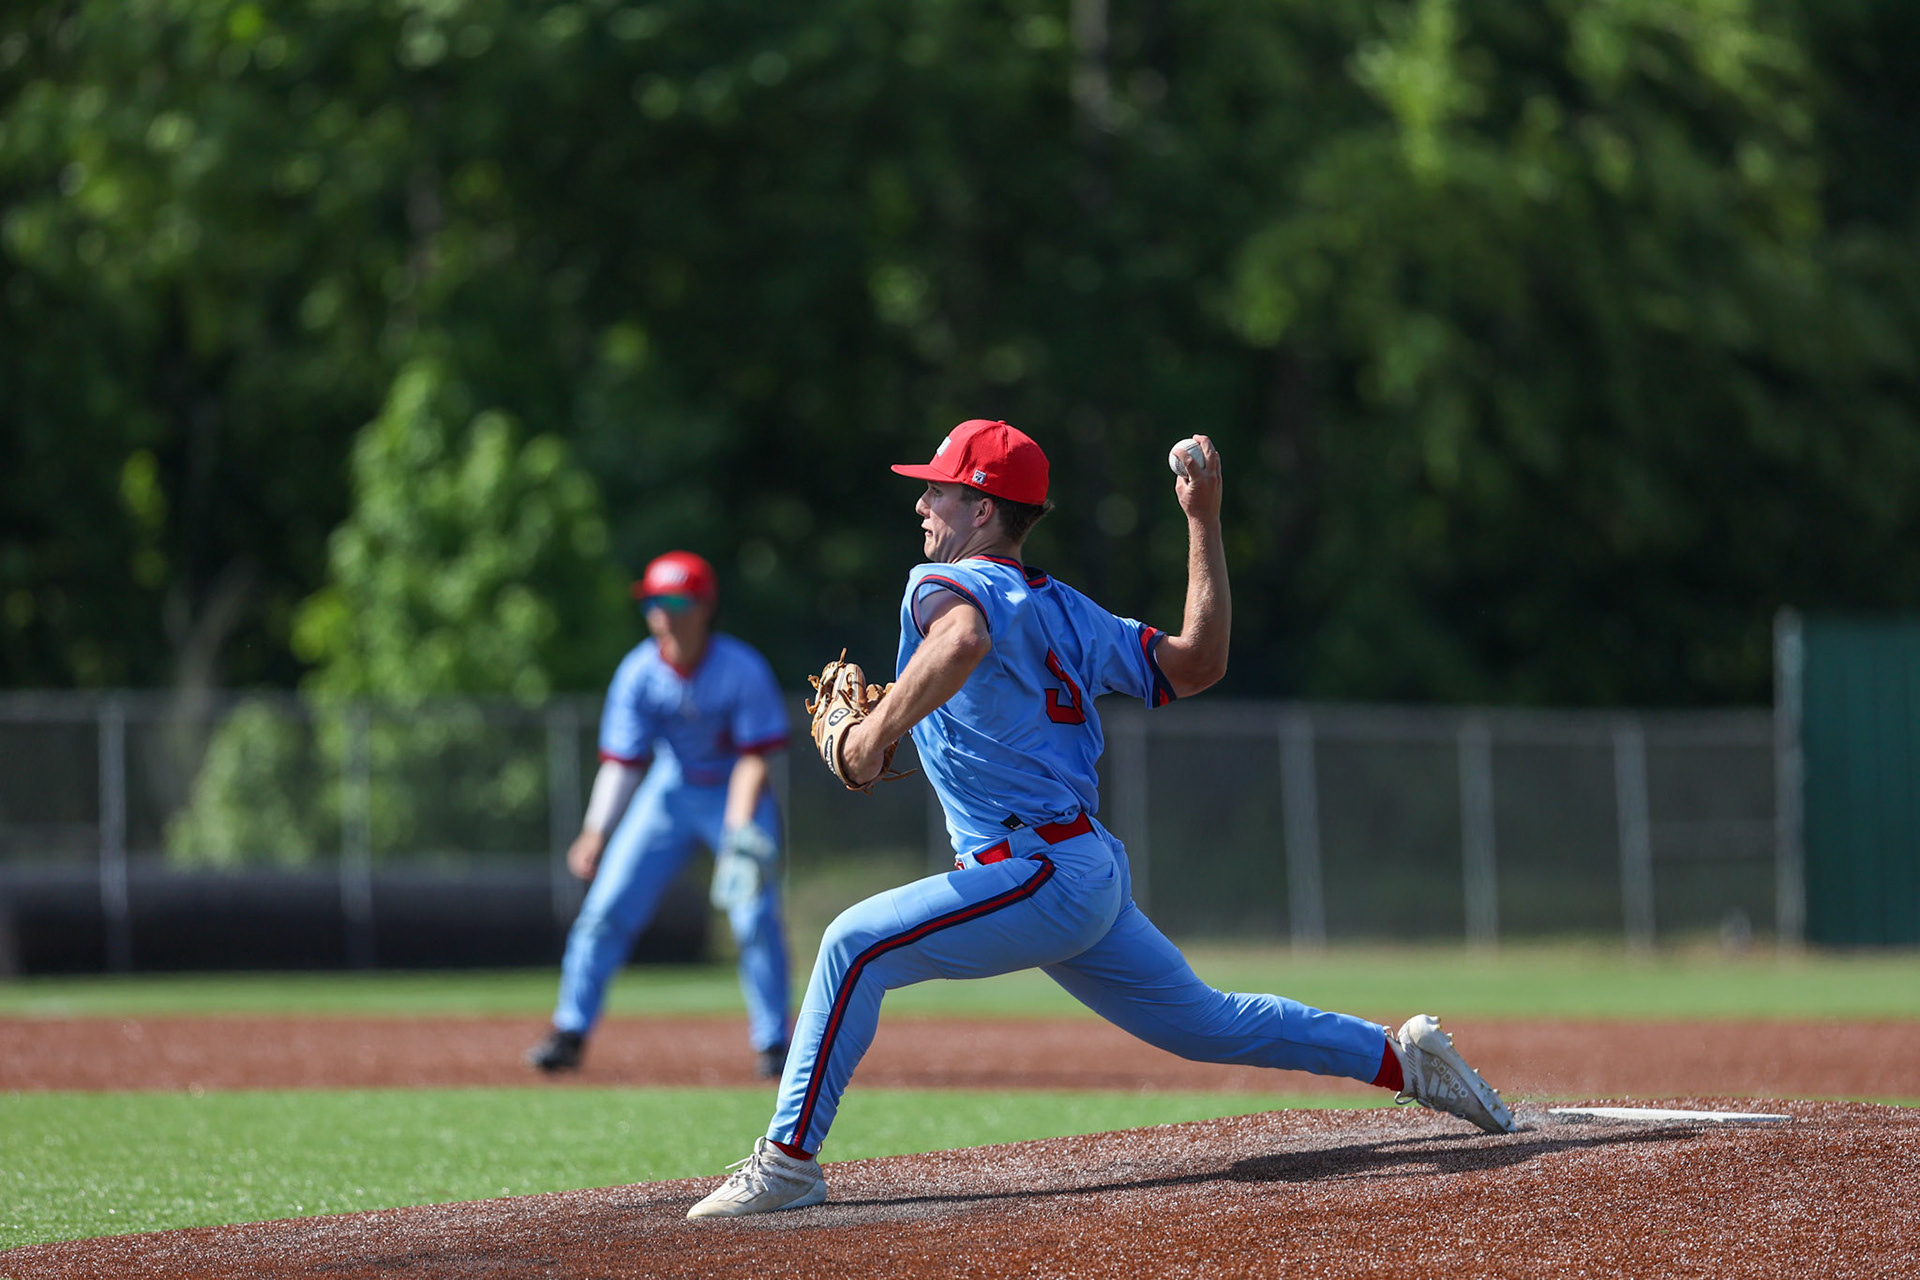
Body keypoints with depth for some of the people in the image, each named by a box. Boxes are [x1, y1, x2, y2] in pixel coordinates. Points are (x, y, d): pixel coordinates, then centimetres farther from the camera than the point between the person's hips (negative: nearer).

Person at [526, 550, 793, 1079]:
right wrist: (595, 833, -25)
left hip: (737, 796, -3)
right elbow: (621, 762, -14)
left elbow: (754, 758, -21)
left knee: (756, 918, -15)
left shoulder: (742, 670, -23)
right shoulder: (638, 674, -16)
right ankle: (570, 1032, 8)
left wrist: (739, 833, -33)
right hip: (670, 792, 3)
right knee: (607, 909, -4)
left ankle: (773, 1044, -1)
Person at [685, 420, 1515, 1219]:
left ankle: (788, 1159, -19)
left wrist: (876, 732, -27)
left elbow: (962, 641, -35)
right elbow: (1197, 663, 14)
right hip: (1091, 874, 9)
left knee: (857, 944, -15)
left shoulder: (950, 584, -9)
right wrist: (1204, 522, 22)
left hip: (1040, 875, -9)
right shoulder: (1065, 611, 16)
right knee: (1205, 1023, 21)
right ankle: (1402, 1058, 27)